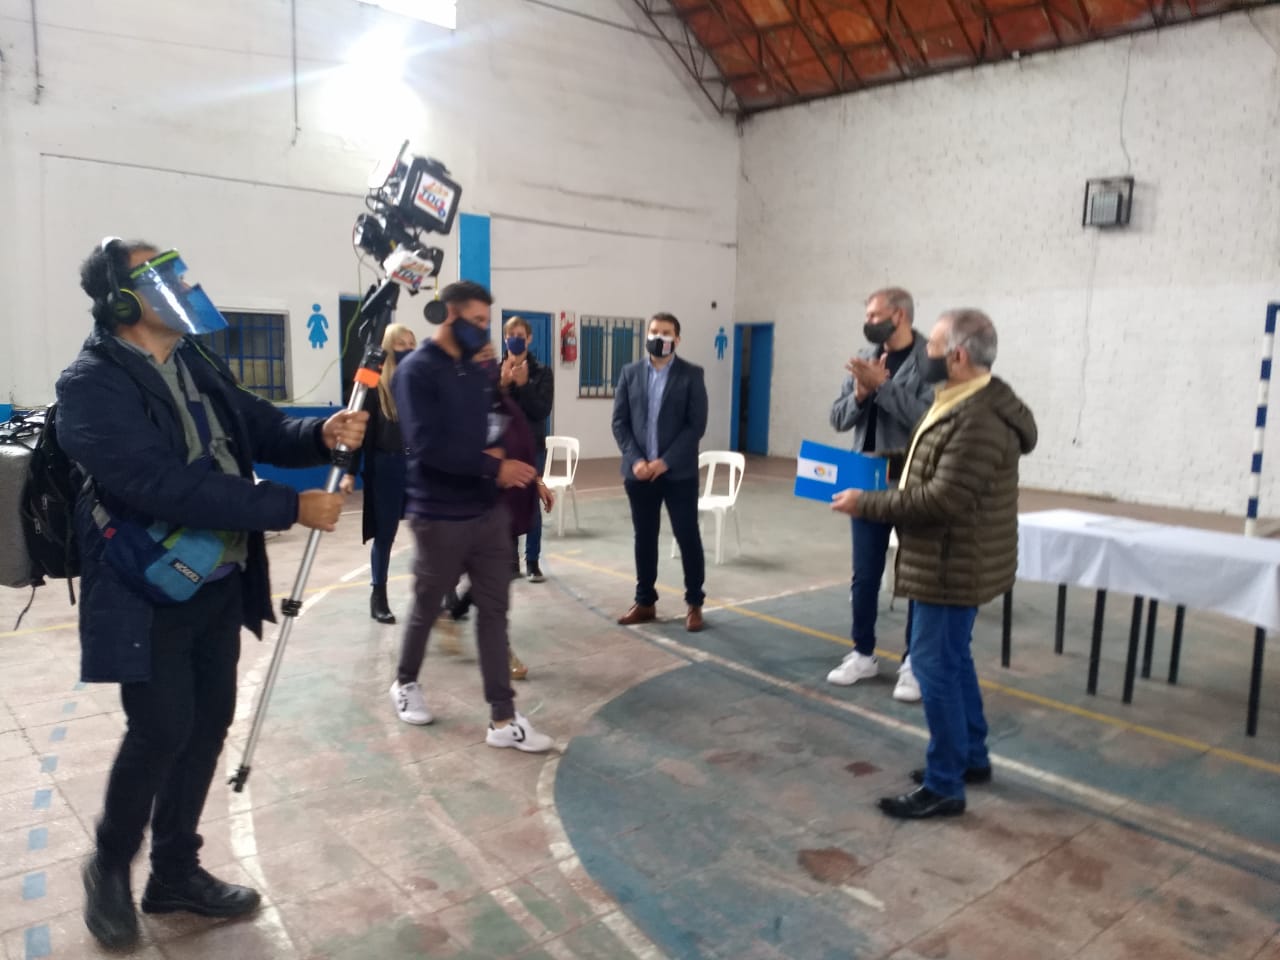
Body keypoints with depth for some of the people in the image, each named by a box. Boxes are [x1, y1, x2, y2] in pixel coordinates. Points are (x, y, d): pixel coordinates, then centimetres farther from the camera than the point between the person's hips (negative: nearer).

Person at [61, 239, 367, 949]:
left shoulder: (199, 366, 7)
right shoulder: (92, 386, -17)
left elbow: (263, 431, 7)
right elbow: (165, 486, -28)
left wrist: (322, 434, -17)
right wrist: (290, 508, -29)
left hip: (219, 582, 7)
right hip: (147, 593, -7)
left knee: (209, 723, 12)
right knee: (162, 730, -2)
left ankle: (175, 873, 29)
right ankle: (109, 869, 26)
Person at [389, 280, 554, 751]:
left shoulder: (482, 367, 7)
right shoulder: (417, 371, -13)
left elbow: (501, 417, 16)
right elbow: (428, 447, -23)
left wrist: (500, 449, -7)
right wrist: (494, 467, -23)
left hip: (489, 510, 6)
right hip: (439, 515, -5)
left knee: (494, 611, 5)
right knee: (427, 608, 13)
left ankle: (503, 719, 11)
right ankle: (405, 682, 40)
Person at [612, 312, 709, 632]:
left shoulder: (691, 374, -1)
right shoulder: (630, 373, 7)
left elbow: (696, 425, -7)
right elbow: (620, 422, 5)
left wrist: (665, 461, -14)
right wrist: (635, 460, -9)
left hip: (678, 472, -3)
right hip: (639, 470, 3)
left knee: (688, 537, 1)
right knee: (644, 539, 10)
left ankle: (694, 604, 14)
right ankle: (645, 602, 21)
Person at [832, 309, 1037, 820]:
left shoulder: (980, 418, -24)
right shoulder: (963, 403, 11)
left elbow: (943, 500, -28)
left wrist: (866, 503, -20)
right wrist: (876, 495, 6)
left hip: (954, 567, -11)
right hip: (953, 562, 11)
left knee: (936, 667, -3)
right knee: (953, 660, 20)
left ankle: (943, 786, 9)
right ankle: (972, 757, 35)